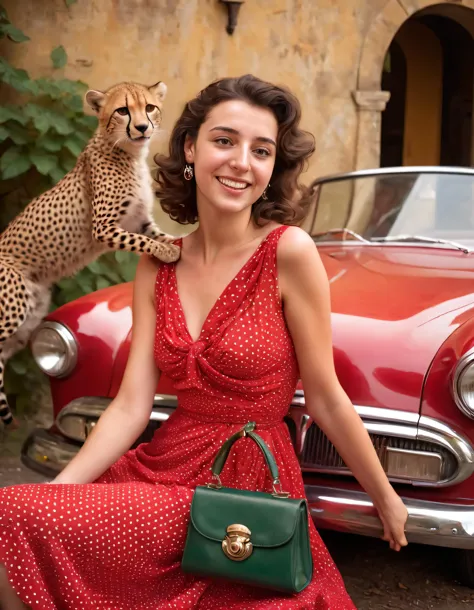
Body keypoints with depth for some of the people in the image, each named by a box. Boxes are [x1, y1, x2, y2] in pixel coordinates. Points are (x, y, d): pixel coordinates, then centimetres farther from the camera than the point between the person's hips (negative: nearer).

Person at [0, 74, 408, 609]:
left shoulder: (288, 250, -14)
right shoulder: (157, 266, 3)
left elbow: (326, 399, -5)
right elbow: (131, 407, -2)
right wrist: (53, 492, -13)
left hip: (250, 481, -5)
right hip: (167, 463, 5)